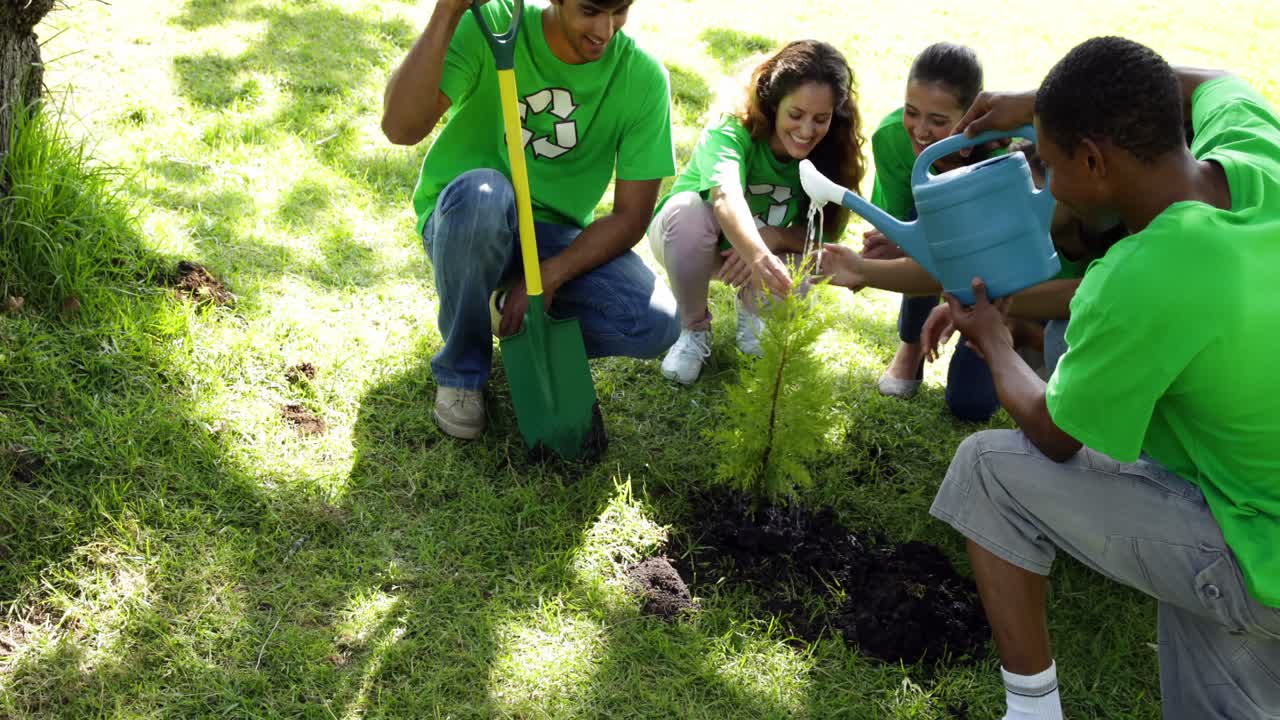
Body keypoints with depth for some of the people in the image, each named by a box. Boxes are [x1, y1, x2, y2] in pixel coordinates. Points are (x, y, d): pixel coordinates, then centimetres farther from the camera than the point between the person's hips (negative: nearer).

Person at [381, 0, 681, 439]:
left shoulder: (643, 77, -13)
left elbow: (632, 214, -10)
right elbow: (401, 128, -31)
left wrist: (548, 278, -23)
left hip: (556, 239, 2)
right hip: (463, 221, -1)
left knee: (656, 324, -24)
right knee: (481, 193, -39)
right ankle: (461, 369, -12)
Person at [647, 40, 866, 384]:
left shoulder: (829, 153, -20)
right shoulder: (730, 133, -33)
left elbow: (825, 234, -19)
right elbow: (727, 199, -53)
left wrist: (774, 237, -40)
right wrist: (759, 255, -73)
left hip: (754, 252, 3)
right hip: (685, 239, -3)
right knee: (688, 208, -37)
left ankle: (751, 308, 10)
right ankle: (694, 328, -11)